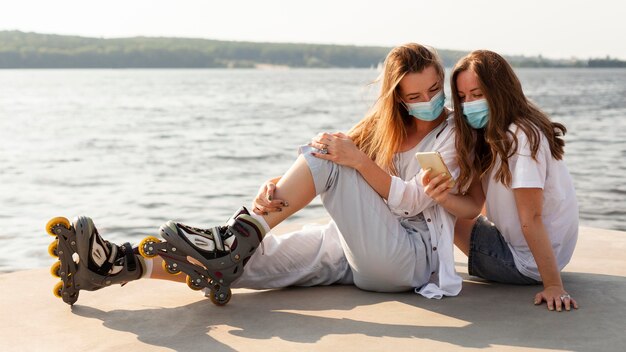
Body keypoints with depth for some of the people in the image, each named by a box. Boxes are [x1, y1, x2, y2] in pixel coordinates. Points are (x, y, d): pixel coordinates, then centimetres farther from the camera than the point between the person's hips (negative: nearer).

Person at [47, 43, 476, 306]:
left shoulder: (452, 133, 5)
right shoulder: (384, 125, 19)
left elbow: (412, 201, -10)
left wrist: (359, 160, -25)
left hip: (410, 255, -5)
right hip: (352, 246, 5)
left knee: (327, 157, -26)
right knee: (254, 255, -18)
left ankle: (235, 238, -32)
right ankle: (119, 263, -31)